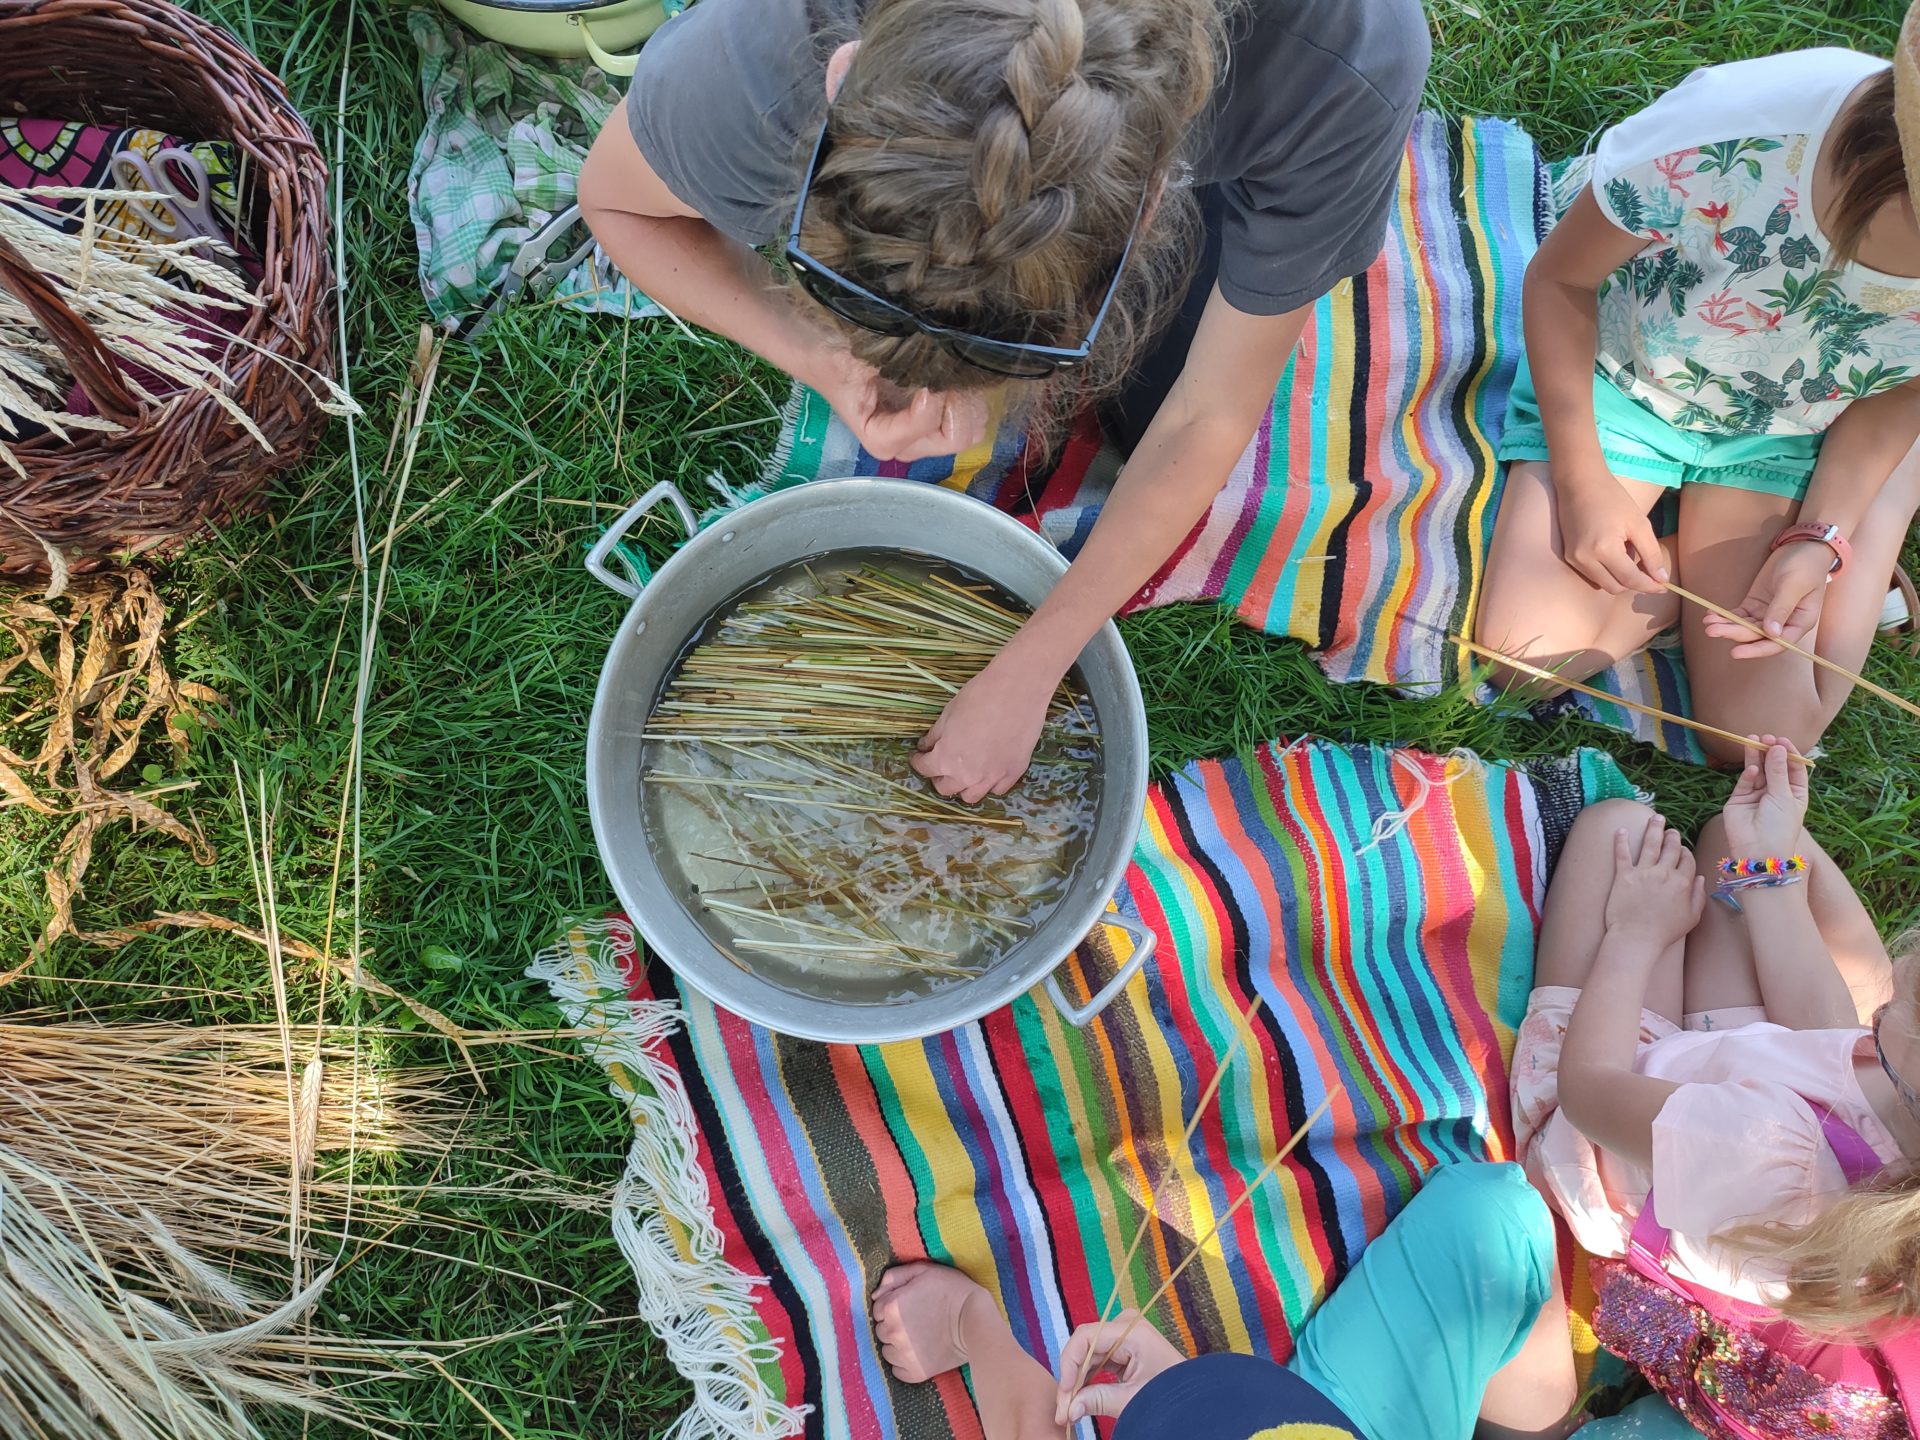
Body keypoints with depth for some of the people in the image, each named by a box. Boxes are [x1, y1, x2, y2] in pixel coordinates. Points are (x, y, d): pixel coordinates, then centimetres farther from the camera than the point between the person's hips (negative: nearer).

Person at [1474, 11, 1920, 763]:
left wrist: (1819, 540, -17)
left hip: (1786, 436, 2)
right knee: (1527, 656, -20)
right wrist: (1583, 480, -18)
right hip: (1622, 383, -1)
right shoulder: (1728, 133, -37)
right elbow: (1558, 280, -17)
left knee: (1760, 740, -7)